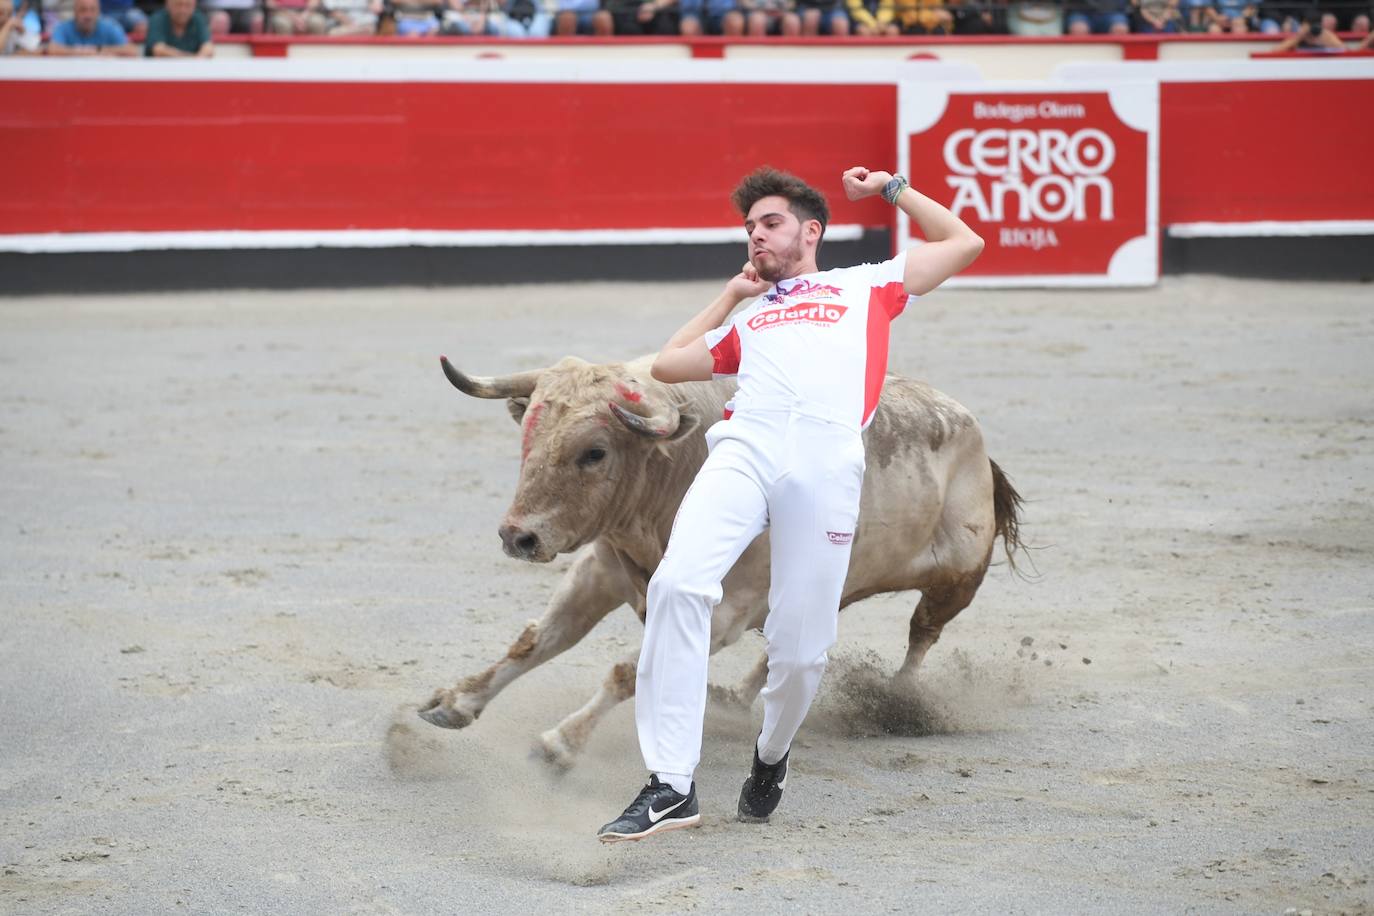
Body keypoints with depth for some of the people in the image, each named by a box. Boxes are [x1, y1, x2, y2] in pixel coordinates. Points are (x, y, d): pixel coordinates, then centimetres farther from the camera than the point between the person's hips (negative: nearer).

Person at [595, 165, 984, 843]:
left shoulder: (866, 286, 31)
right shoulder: (747, 321, 38)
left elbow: (964, 243, 33)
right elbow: (666, 364, 42)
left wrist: (890, 189, 38)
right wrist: (733, 293, 42)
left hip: (826, 463, -2)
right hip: (745, 448, 2)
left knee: (800, 652, -8)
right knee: (679, 583, -26)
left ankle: (771, 757, 27)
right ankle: (671, 787, -26)